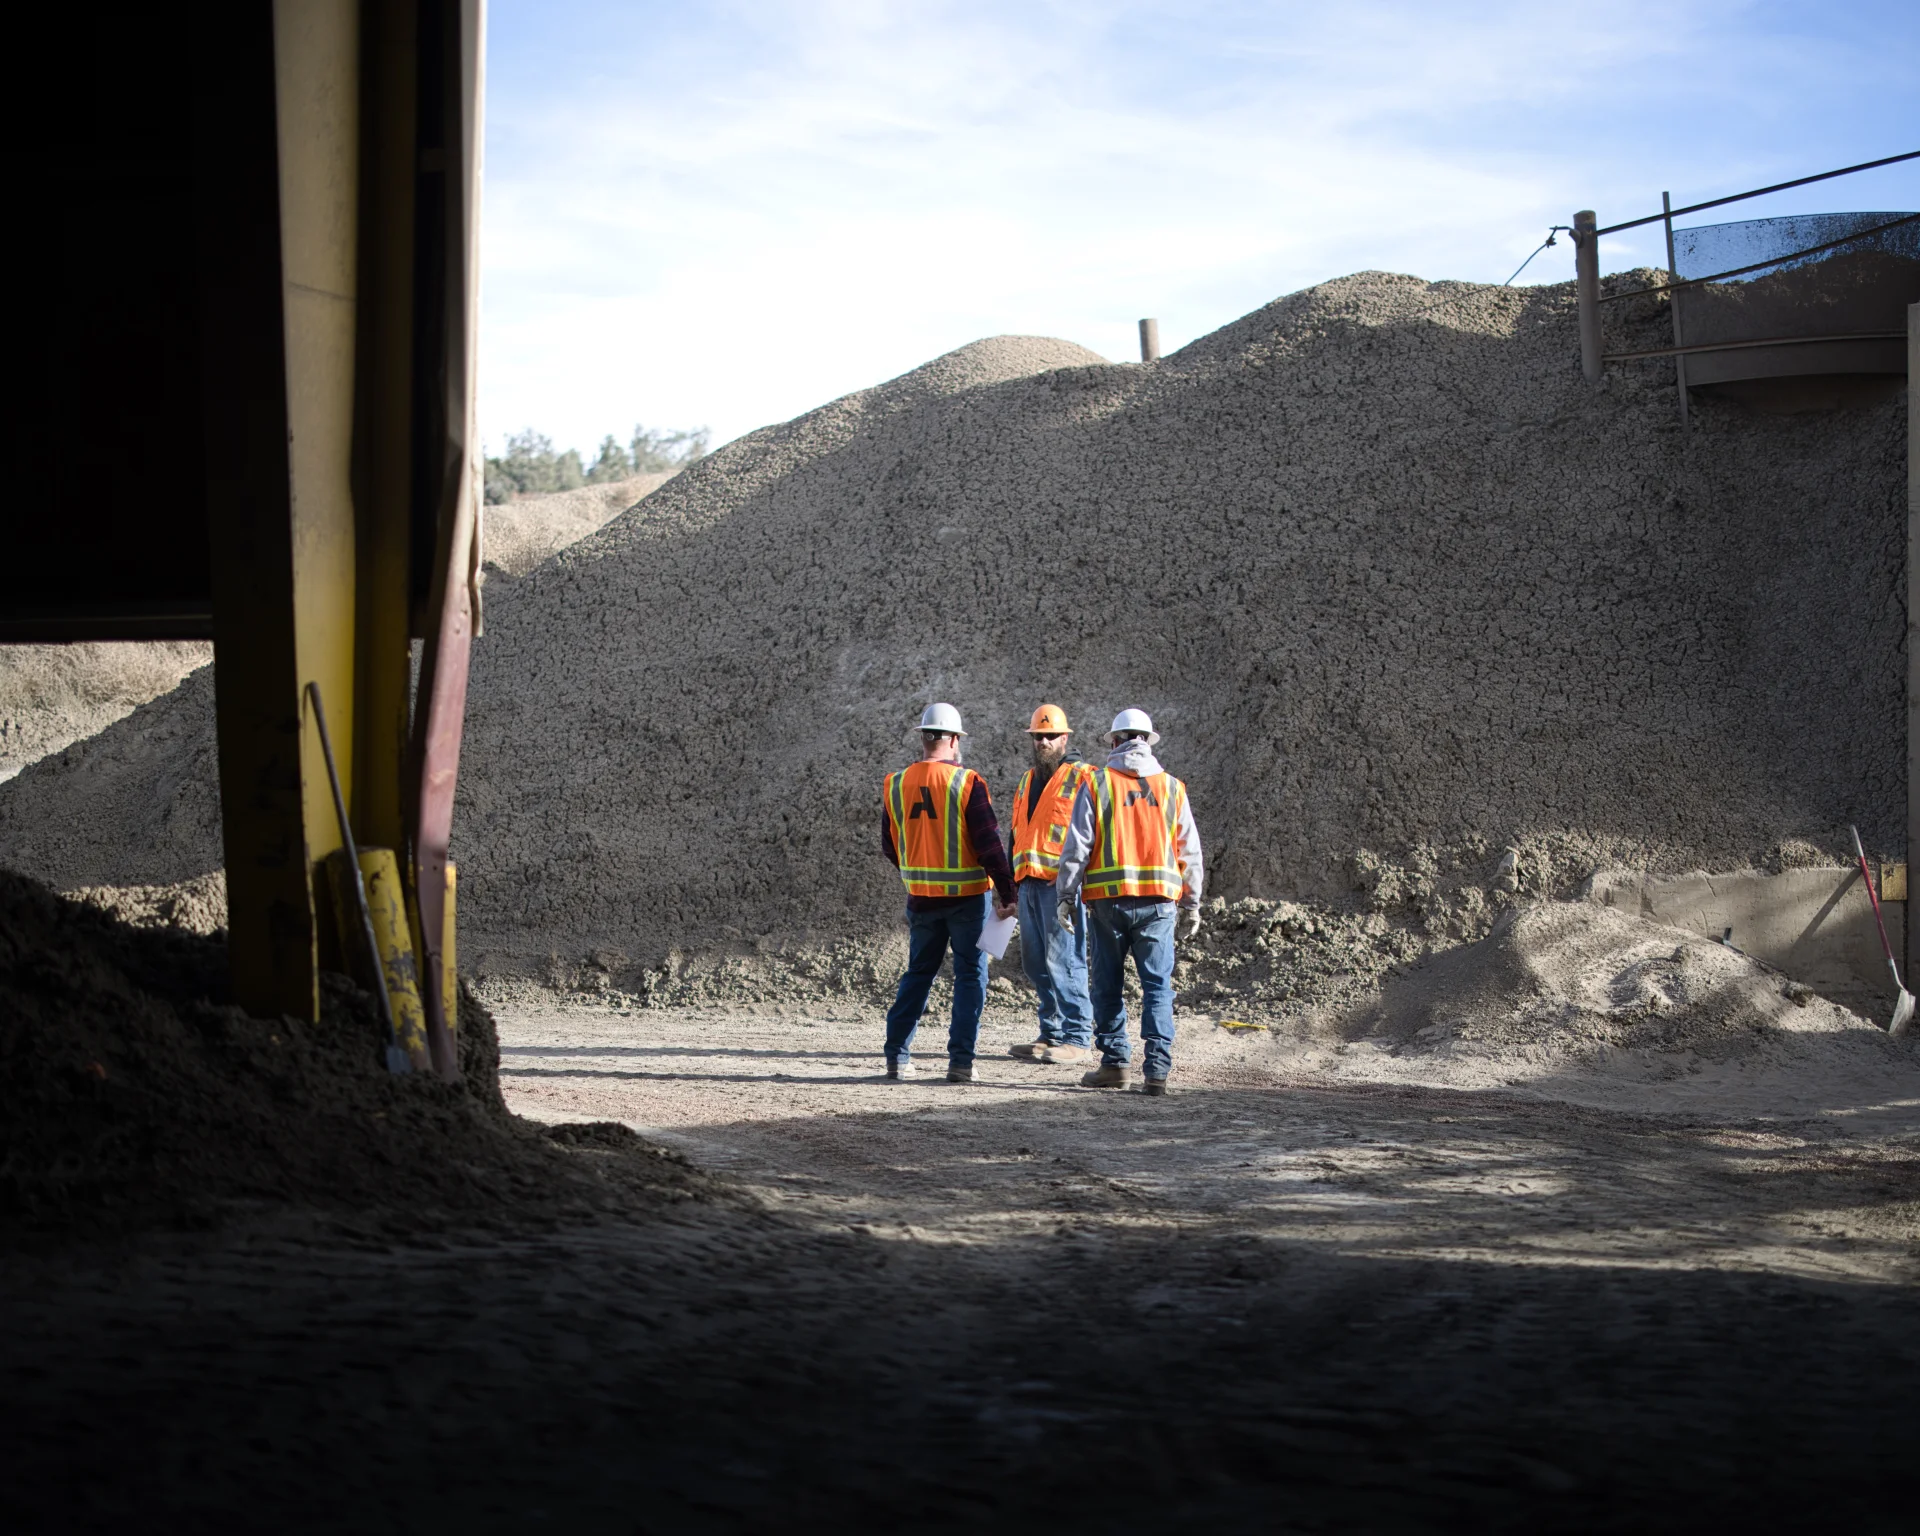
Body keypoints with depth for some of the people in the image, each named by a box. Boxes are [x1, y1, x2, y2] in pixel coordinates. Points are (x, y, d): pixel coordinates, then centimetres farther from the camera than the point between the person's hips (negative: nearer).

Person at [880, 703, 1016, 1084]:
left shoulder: (895, 785, 1)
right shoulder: (967, 783, -13)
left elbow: (889, 843, 12)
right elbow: (989, 843, -14)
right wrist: (1006, 893, -7)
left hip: (920, 896, 4)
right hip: (967, 895, -4)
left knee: (918, 973, 16)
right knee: (970, 974, 5)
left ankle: (897, 1056, 13)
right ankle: (960, 1060, 1)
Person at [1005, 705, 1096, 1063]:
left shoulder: (1080, 778, -4)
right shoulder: (1026, 781, 21)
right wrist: (1012, 881, 22)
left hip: (1061, 885, -8)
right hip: (1029, 884, 8)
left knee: (1064, 960, -10)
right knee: (1036, 963, 9)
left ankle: (1076, 1039, -7)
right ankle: (1052, 1033, 17)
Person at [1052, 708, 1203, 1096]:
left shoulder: (1097, 784, 0)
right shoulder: (1172, 788, 6)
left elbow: (1076, 846, -3)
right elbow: (1189, 852, 9)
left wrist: (1066, 896, 2)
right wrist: (1192, 905, 15)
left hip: (1108, 899, -1)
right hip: (1158, 899, 1)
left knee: (1107, 983, 10)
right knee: (1157, 984, 2)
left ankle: (1115, 1060, 9)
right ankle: (1156, 1068, -5)